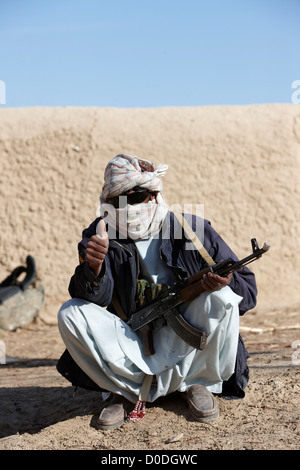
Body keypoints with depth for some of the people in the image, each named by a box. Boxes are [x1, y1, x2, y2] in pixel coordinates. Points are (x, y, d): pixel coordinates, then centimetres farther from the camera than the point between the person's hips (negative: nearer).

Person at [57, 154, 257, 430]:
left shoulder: (191, 229, -4)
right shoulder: (101, 236, 0)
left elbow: (248, 287, -2)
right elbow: (96, 297, -17)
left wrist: (226, 282, -26)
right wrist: (93, 267, -40)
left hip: (187, 349, -1)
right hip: (132, 350, 1)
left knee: (222, 297, -26)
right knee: (71, 313, -20)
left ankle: (198, 382, -7)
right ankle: (130, 390, -11)